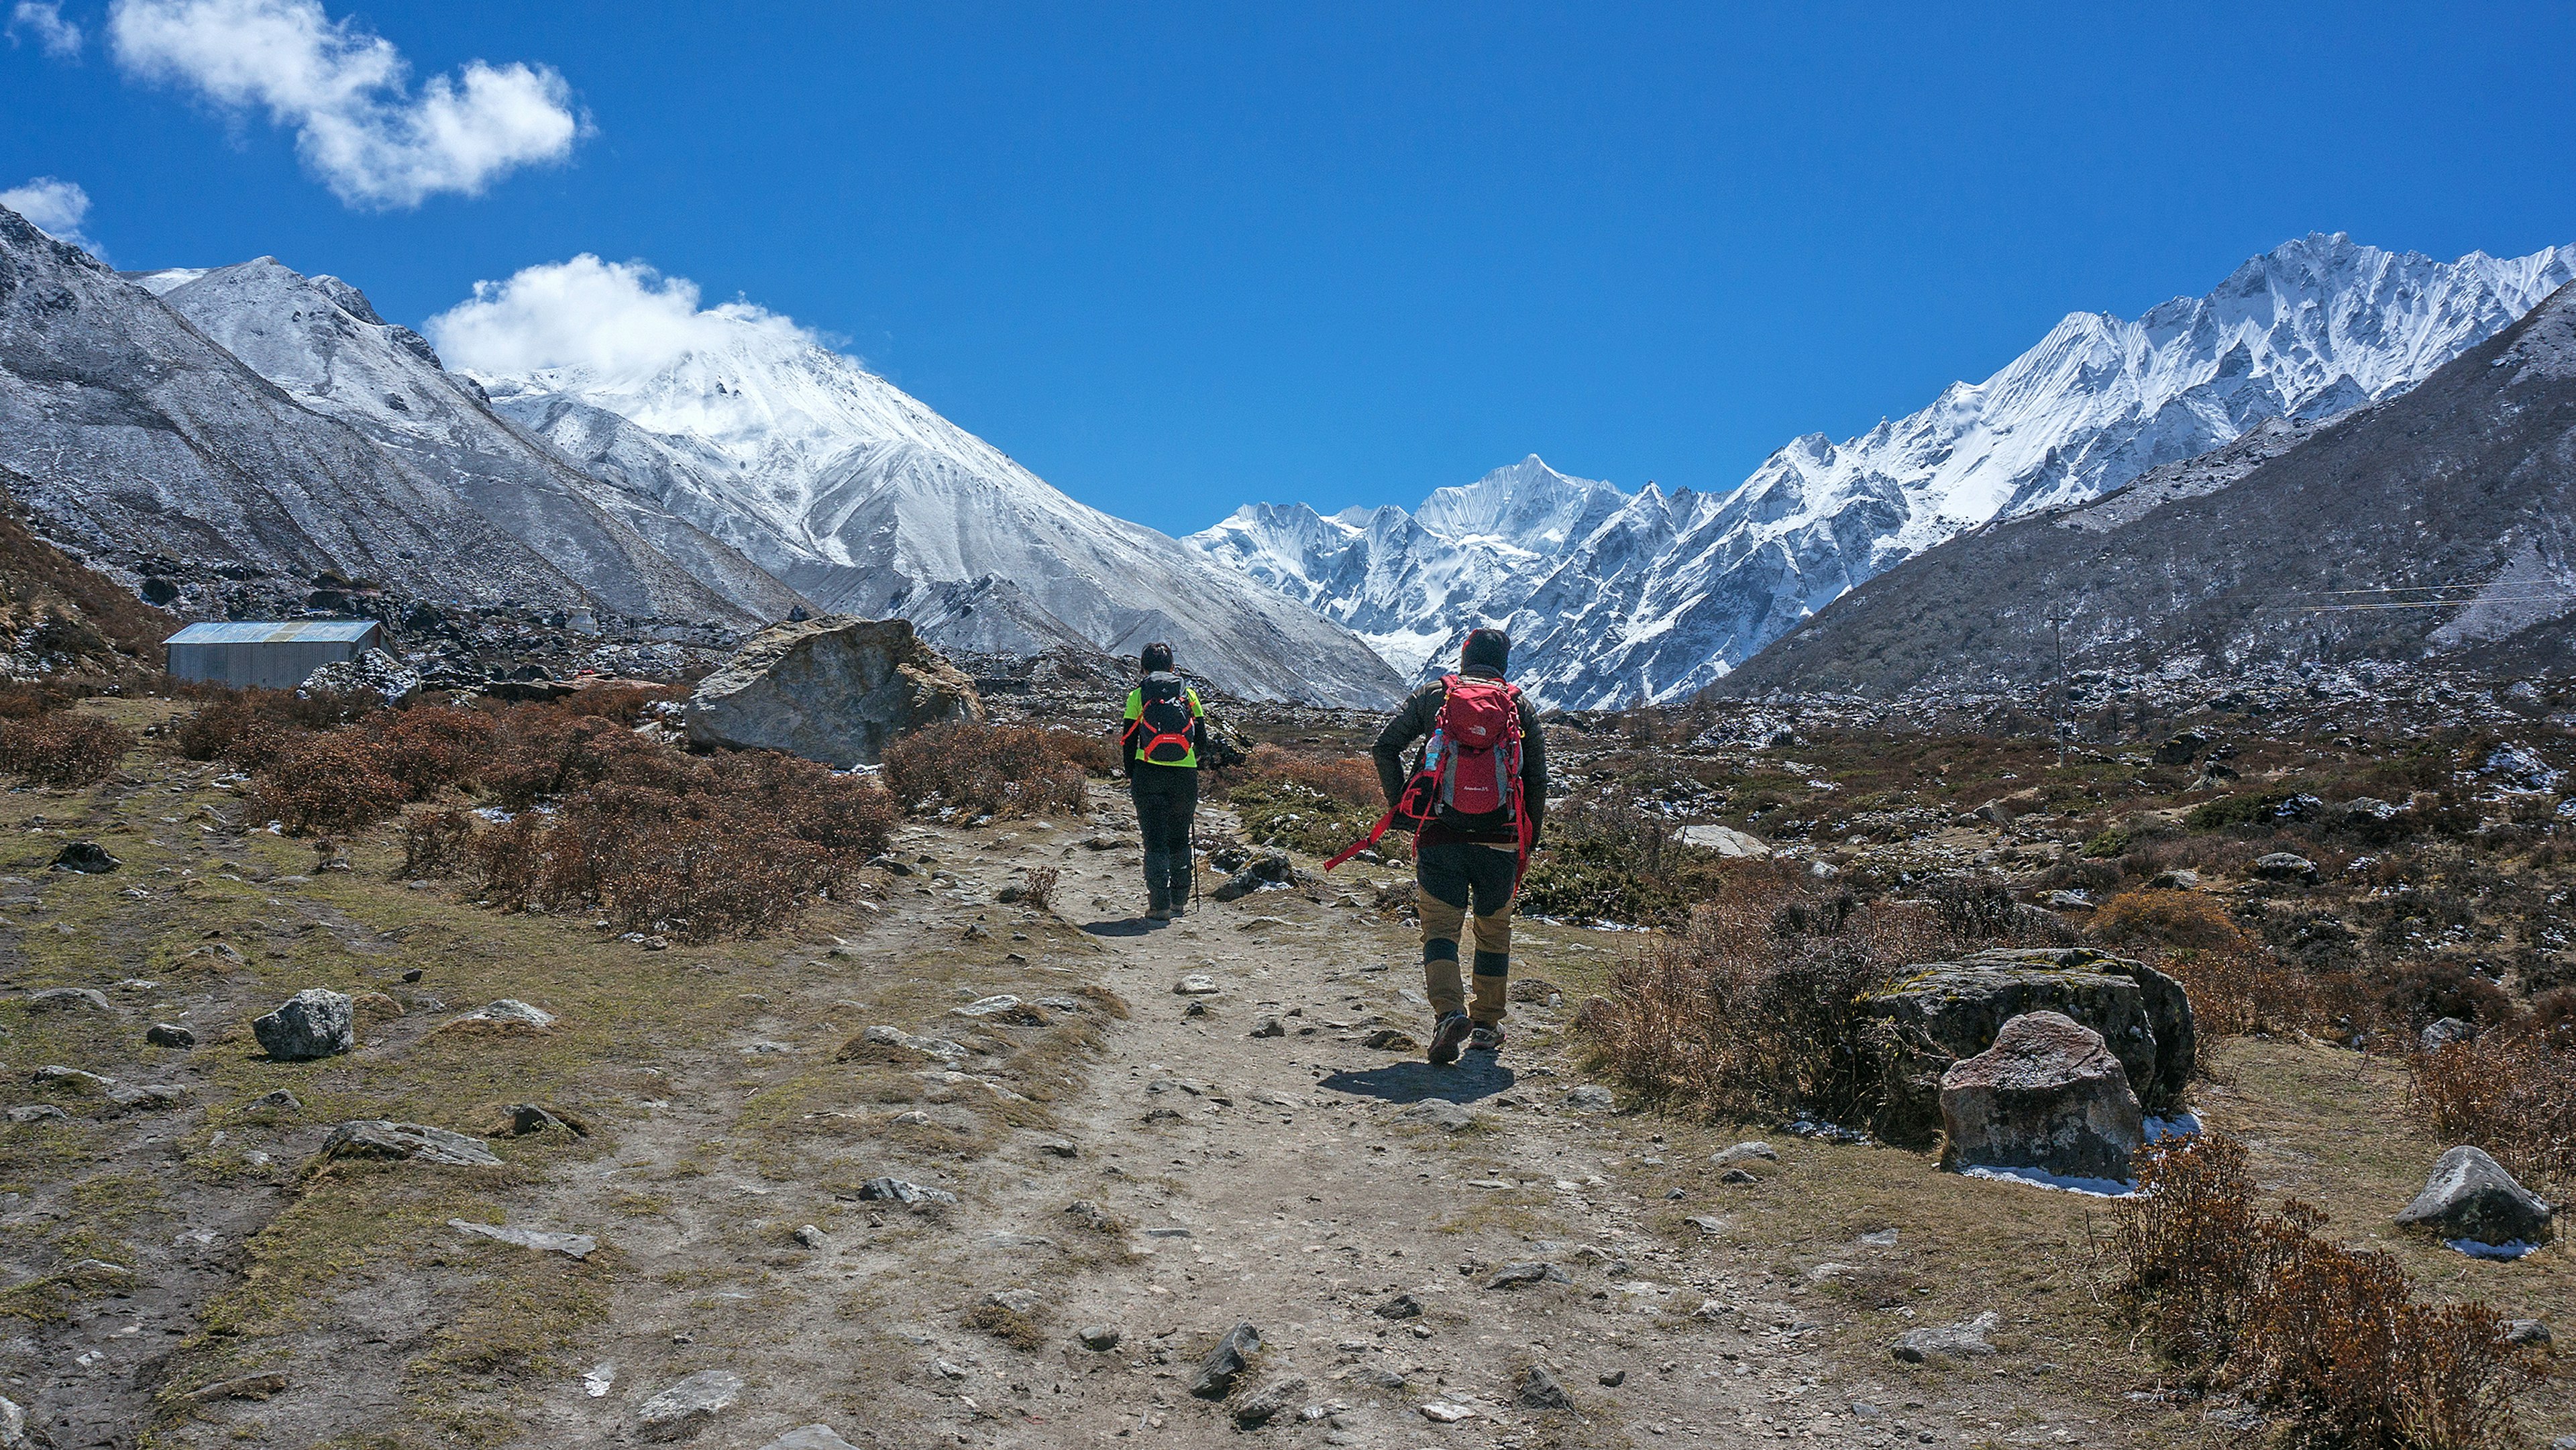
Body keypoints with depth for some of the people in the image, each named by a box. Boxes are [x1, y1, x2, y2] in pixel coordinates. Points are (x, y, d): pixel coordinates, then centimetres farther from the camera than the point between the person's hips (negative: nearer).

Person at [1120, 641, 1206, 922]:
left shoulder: (1138, 694, 3)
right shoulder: (1188, 693, 8)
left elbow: (1129, 740, 3)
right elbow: (1202, 741, 9)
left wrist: (1131, 776, 15)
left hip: (1149, 773, -2)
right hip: (1185, 775, 2)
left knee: (1155, 840, 1)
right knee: (1179, 840, 16)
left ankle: (1159, 905, -5)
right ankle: (1179, 902, 21)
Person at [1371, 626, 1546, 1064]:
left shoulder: (1432, 696, 6)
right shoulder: (1521, 707, 8)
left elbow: (1384, 746, 0)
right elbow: (1537, 778, 7)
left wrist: (1400, 803, 8)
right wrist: (1530, 839, 16)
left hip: (1440, 835, -1)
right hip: (1500, 839, 1)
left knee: (1440, 928, 2)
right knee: (1494, 930, 16)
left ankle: (1449, 1011, -20)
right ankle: (1486, 1024, 21)